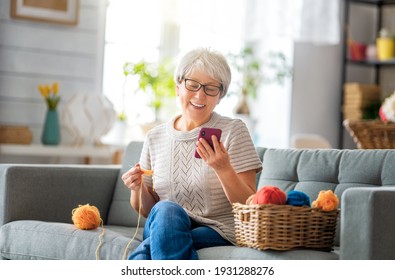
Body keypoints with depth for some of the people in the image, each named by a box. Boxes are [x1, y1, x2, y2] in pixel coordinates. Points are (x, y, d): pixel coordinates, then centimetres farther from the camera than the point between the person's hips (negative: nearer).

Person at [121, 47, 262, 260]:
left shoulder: (233, 131, -1)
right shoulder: (154, 137, 11)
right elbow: (147, 210, 17)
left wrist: (223, 169, -22)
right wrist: (138, 189, -5)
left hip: (218, 234, -4)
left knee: (144, 252, -32)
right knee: (166, 209, -33)